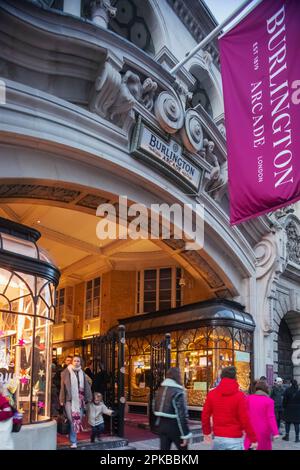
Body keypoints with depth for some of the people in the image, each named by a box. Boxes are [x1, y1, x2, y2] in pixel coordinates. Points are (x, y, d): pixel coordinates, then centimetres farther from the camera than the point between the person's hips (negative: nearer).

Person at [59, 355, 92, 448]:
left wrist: (88, 398, 7)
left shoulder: (82, 373, 10)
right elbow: (62, 387, -2)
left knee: (78, 420, 9)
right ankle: (73, 441, 1)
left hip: (80, 400, 4)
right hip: (69, 400, -4)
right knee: (73, 420, -7)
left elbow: (87, 387, 12)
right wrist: (62, 400, -4)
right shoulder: (66, 372, -3)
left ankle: (73, 438, 29)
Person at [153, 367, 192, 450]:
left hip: (162, 425, 6)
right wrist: (185, 434, -17)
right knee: (183, 448, 13)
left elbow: (155, 409, 12)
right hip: (174, 426, -6)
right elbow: (181, 415, -20)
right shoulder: (178, 392, -17)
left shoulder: (160, 390, 6)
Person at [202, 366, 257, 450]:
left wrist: (206, 432, 21)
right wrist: (253, 439, -2)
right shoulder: (239, 395, -11)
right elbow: (245, 420, -12)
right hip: (235, 440, -3)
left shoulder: (212, 394, 0)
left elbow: (205, 415, 6)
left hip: (218, 438, 3)